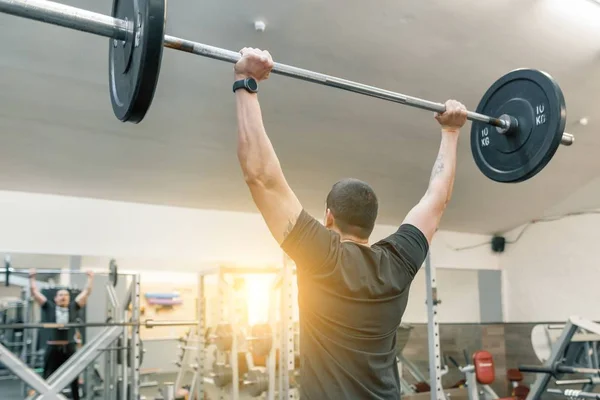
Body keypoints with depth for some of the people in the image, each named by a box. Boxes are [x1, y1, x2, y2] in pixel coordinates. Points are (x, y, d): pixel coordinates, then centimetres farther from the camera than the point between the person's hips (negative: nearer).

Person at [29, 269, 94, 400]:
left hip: (69, 348, 1)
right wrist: (32, 278, 17)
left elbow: (86, 292, 14)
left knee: (74, 379, 9)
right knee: (48, 378, 6)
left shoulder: (73, 307, 9)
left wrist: (90, 278, 20)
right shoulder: (49, 307, 7)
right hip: (53, 348, -1)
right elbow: (35, 292, 12)